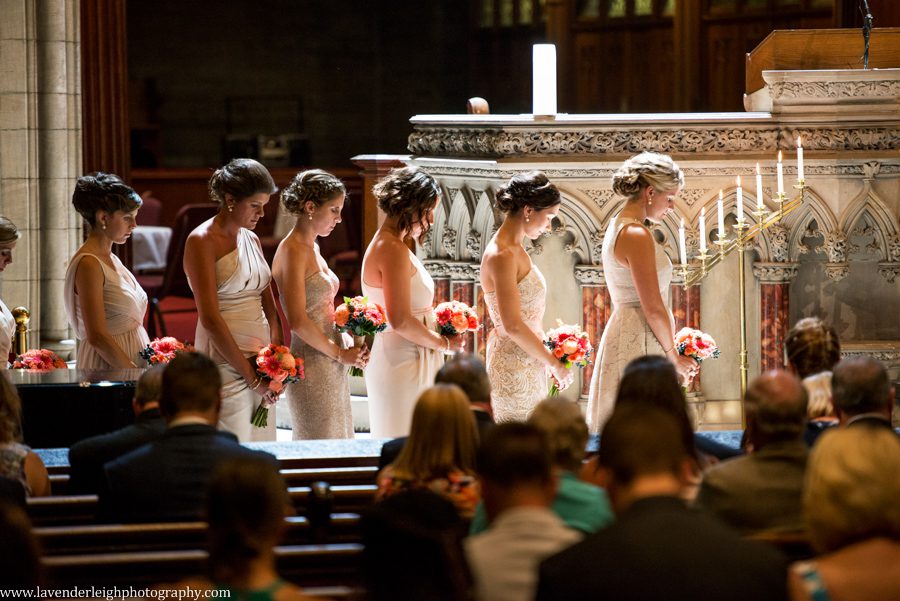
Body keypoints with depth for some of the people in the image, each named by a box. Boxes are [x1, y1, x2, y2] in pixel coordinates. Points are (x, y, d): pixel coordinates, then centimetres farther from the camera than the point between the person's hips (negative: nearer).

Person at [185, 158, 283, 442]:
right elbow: (210, 318, -14)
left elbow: (269, 304, 14)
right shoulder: (202, 242, -9)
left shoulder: (252, 240, 14)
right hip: (225, 362, -7)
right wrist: (249, 374, -14)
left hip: (261, 358, 7)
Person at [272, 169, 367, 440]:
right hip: (312, 367, -9)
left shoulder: (312, 248, 13)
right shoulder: (292, 251, -15)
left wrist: (349, 346, 7)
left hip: (332, 366, 9)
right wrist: (339, 353, -11)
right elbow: (298, 321, -20)